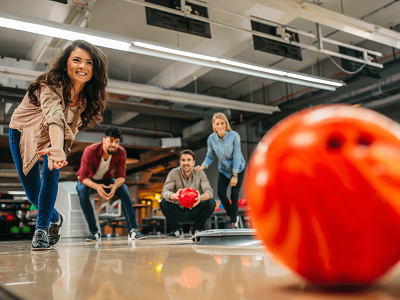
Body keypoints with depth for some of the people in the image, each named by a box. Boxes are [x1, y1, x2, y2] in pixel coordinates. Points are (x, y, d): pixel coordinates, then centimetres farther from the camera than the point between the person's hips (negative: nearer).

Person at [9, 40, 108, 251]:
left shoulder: (88, 95, -19)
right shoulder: (51, 86, -37)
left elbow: (72, 124, -5)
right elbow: (54, 116, -55)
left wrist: (60, 147, -18)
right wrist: (57, 148, -72)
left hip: (55, 137, 3)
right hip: (22, 132, -3)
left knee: (51, 172, -24)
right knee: (33, 193, -2)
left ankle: (41, 229, -11)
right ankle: (55, 218, 27)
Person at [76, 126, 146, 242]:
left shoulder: (121, 152, -20)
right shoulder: (90, 151, -29)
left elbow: (121, 176, -18)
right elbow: (83, 177, -30)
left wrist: (115, 186, -44)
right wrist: (96, 186, -51)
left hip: (105, 179, 2)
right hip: (88, 181, -2)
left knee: (123, 188, -27)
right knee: (82, 190, -37)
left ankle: (133, 230, -28)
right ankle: (94, 232, -30)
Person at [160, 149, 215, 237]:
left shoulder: (200, 173, -7)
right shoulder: (174, 173, -10)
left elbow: (209, 191, -19)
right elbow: (164, 191, -21)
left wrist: (201, 197, -45)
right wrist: (174, 195, -46)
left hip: (195, 212, 1)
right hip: (179, 212, 0)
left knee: (211, 203, -25)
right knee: (163, 203, -26)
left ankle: (197, 228, -2)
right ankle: (176, 230, -5)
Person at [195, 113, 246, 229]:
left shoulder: (234, 136, -23)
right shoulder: (211, 139, -15)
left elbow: (236, 156, -20)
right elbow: (210, 156, -5)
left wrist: (235, 176, -19)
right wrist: (202, 167, -25)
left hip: (238, 168, -2)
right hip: (223, 169, 3)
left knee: (234, 195, -7)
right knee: (221, 193, -11)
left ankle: (233, 223, 9)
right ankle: (233, 216, 16)